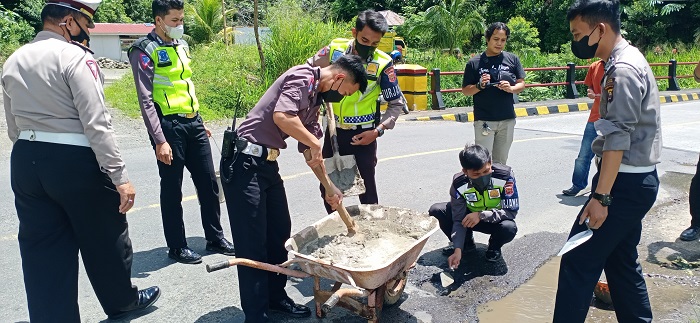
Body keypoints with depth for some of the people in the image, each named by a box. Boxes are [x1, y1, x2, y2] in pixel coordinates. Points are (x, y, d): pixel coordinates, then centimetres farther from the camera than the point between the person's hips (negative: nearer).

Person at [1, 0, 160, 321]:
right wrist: (119, 176, -18)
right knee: (104, 237, 13)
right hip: (74, 162, -7)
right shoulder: (75, 57, -13)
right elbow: (97, 124, -20)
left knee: (42, 247, 12)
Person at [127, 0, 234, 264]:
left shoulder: (181, 45, 14)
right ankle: (177, 247, 19)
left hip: (193, 123, 7)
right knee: (172, 190, 4)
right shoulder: (145, 51, -9)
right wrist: (160, 140, -20)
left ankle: (215, 238, 25)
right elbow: (146, 99, -14)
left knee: (209, 183, 10)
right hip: (169, 126, -7)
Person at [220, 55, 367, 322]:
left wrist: (329, 187, 21)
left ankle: (275, 296, 30)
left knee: (279, 233, 14)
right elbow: (281, 116, -30)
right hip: (243, 162, -10)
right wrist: (315, 143, -15)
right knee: (253, 243, -3)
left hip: (267, 163, 10)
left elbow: (311, 150, 21)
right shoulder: (302, 77, -12)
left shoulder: (315, 97, 17)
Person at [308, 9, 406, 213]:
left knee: (366, 188, 5)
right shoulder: (335, 50, -7)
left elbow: (397, 103, -5)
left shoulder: (383, 64, -13)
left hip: (363, 135, -3)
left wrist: (378, 130, -15)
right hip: (334, 131, 4)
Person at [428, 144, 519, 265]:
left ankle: (494, 247, 1)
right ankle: (466, 243, 4)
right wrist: (458, 249, -33)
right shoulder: (458, 184, -25)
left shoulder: (505, 176, -30)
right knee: (436, 211, -19)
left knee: (509, 228, -37)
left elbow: (511, 211, -25)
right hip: (470, 215, 2)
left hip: (496, 219, -2)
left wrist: (481, 215, -37)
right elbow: (459, 220, -21)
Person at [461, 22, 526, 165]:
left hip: (508, 120, 3)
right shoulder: (474, 63, -1)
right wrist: (479, 85, -17)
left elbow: (522, 84, 8)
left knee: (501, 162, 13)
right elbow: (465, 91, 2)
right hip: (484, 121, -3)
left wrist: (511, 88, -13)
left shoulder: (513, 59, 5)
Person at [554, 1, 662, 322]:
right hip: (635, 181, 10)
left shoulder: (623, 70, -17)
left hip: (625, 183, -10)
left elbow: (618, 139, -22)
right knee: (621, 259, 18)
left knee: (578, 260, -5)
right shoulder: (627, 61, 13)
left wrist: (600, 196, -22)